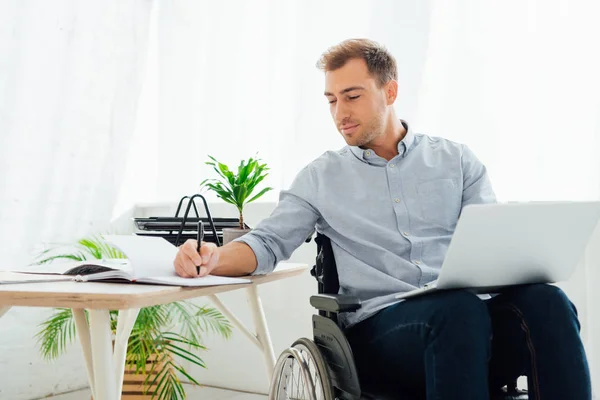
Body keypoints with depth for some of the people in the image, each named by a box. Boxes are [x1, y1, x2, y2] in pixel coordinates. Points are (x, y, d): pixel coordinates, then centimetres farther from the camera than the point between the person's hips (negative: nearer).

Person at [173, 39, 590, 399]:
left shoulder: (457, 160, 16)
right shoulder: (321, 177, 15)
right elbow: (268, 243, 9)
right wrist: (216, 258, -13)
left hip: (471, 310, 2)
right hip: (380, 325, -1)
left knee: (544, 301, -32)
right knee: (460, 309, -36)